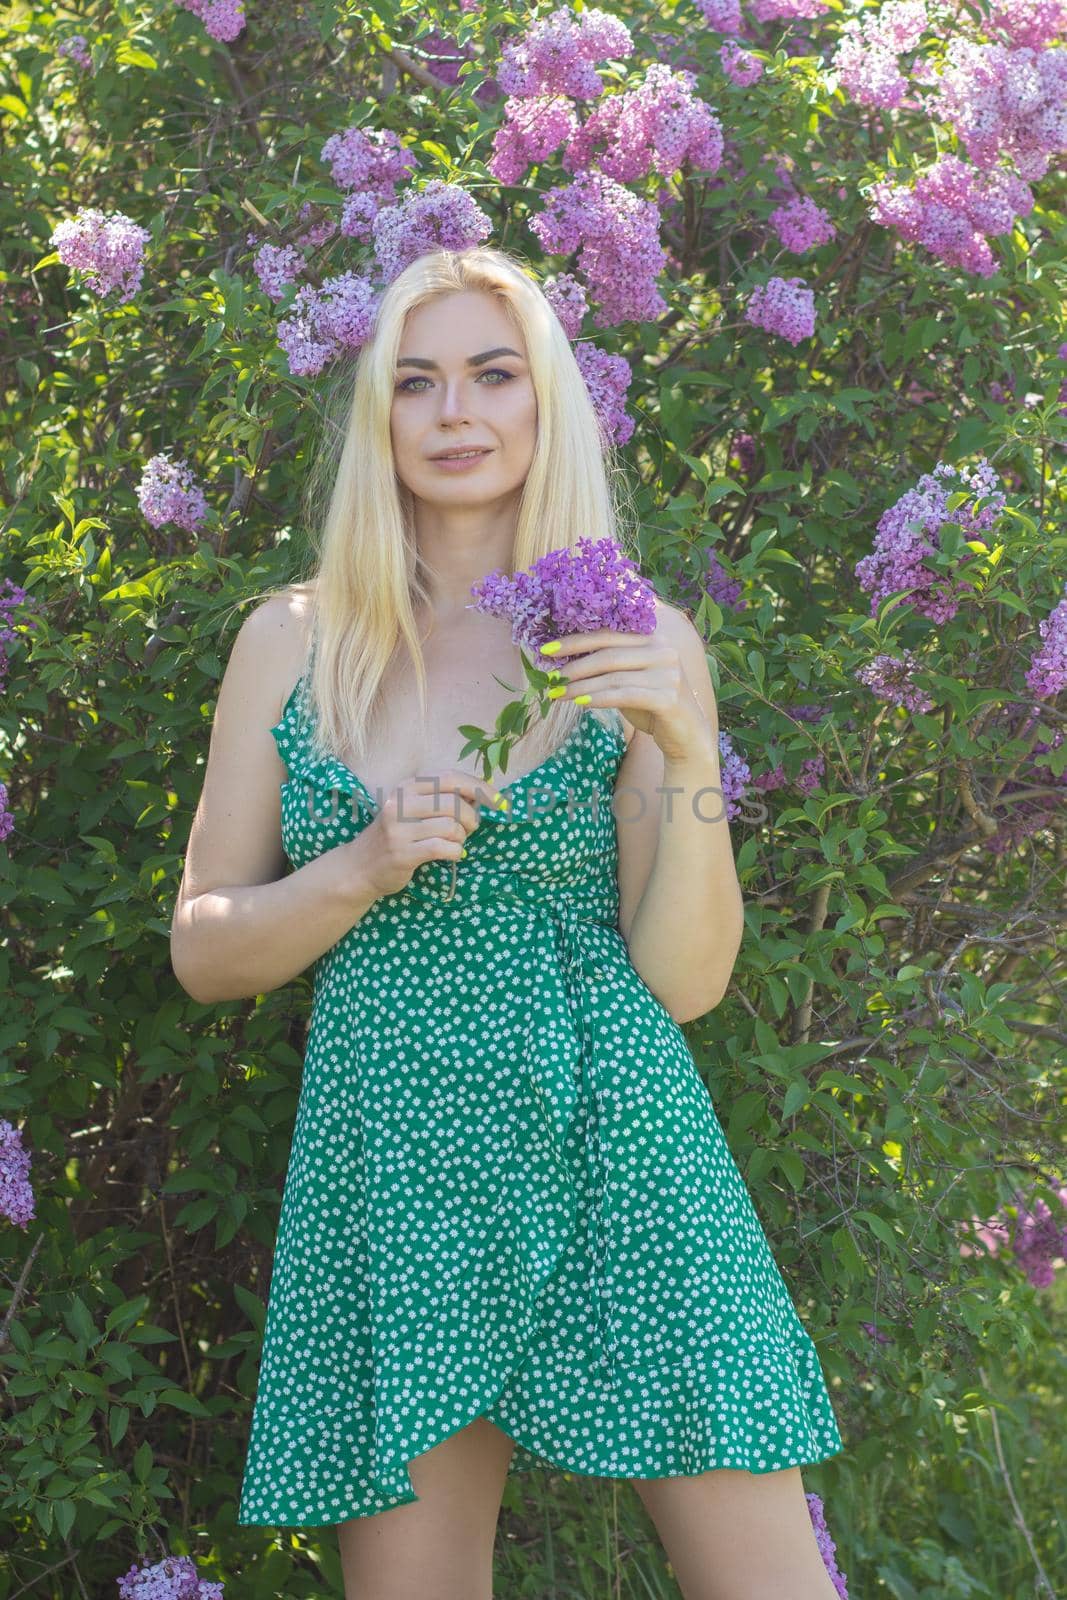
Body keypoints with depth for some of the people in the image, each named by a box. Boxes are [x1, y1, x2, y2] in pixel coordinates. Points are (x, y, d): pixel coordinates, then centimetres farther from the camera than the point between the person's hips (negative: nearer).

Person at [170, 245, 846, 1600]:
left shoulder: (640, 646, 2)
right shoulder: (294, 642, 6)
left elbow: (685, 980, -2)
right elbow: (202, 951, 7)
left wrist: (684, 755, -16)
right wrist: (369, 866, -10)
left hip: (616, 1158, -1)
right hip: (390, 1180, 1)